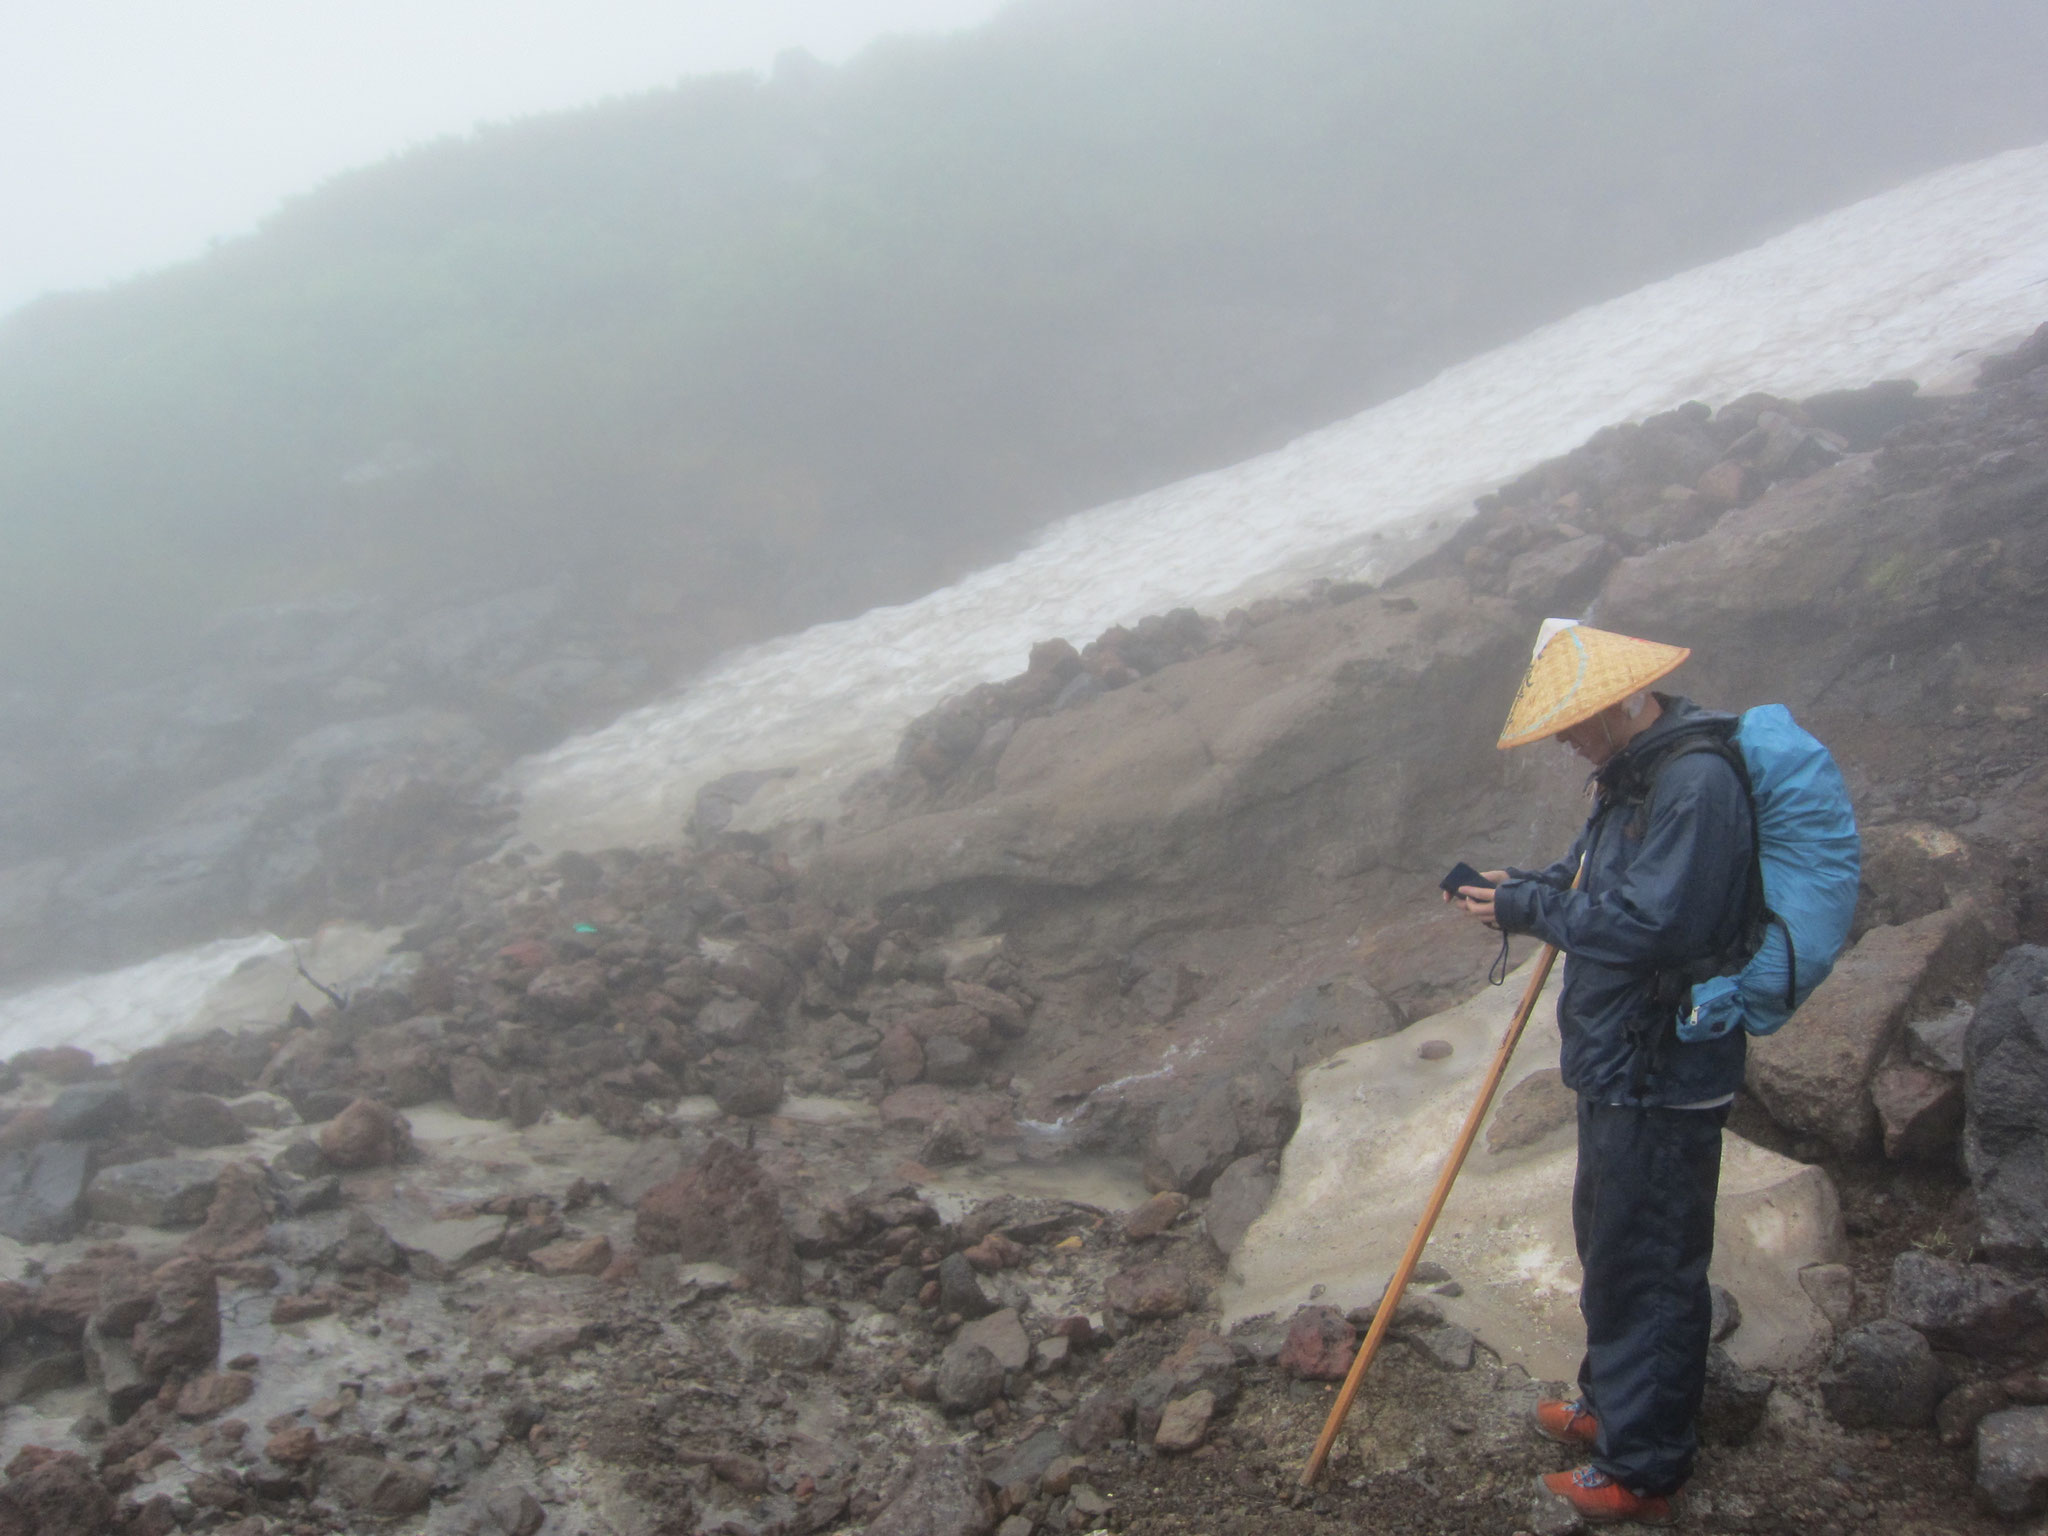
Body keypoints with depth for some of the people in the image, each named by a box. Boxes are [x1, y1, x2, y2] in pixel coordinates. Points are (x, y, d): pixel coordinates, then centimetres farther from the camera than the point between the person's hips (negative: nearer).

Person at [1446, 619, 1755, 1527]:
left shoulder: (1696, 782, -24)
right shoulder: (1632, 772, 10)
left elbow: (1649, 923, -29)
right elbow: (1596, 880, 17)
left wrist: (1531, 910, -19)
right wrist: (1524, 891, -1)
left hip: (1661, 1076, -11)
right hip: (1619, 1060, 11)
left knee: (1642, 1264, 2)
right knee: (1610, 1241, 24)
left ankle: (1640, 1470, 17)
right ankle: (1614, 1406, 43)